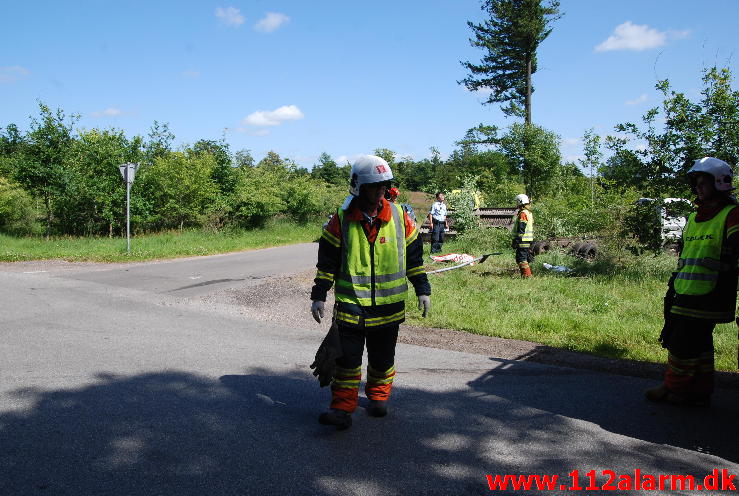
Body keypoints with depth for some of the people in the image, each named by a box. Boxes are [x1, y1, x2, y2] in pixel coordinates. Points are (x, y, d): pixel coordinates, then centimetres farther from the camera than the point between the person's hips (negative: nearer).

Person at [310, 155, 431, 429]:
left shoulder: (399, 216, 1)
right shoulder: (341, 219, -4)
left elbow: (414, 255, 9)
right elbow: (327, 262, 3)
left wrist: (422, 290, 8)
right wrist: (319, 296, 1)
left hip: (389, 306, 2)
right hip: (350, 303, -2)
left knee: (382, 357, 14)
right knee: (348, 357, -4)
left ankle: (378, 397, 34)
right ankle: (342, 407, 4)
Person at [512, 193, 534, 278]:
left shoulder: (523, 214, -14)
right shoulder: (529, 213, 18)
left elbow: (521, 229, -19)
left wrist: (516, 240, -18)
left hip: (523, 241, -10)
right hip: (528, 241, 10)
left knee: (521, 258, -7)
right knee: (526, 258, 15)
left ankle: (526, 274, -8)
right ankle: (528, 274, 20)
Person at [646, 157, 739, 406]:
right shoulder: (694, 217, 18)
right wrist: (673, 286, 23)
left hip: (708, 298, -8)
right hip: (685, 295, 8)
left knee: (685, 345, -2)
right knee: (699, 344, 13)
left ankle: (673, 389, 11)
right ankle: (700, 392, 22)